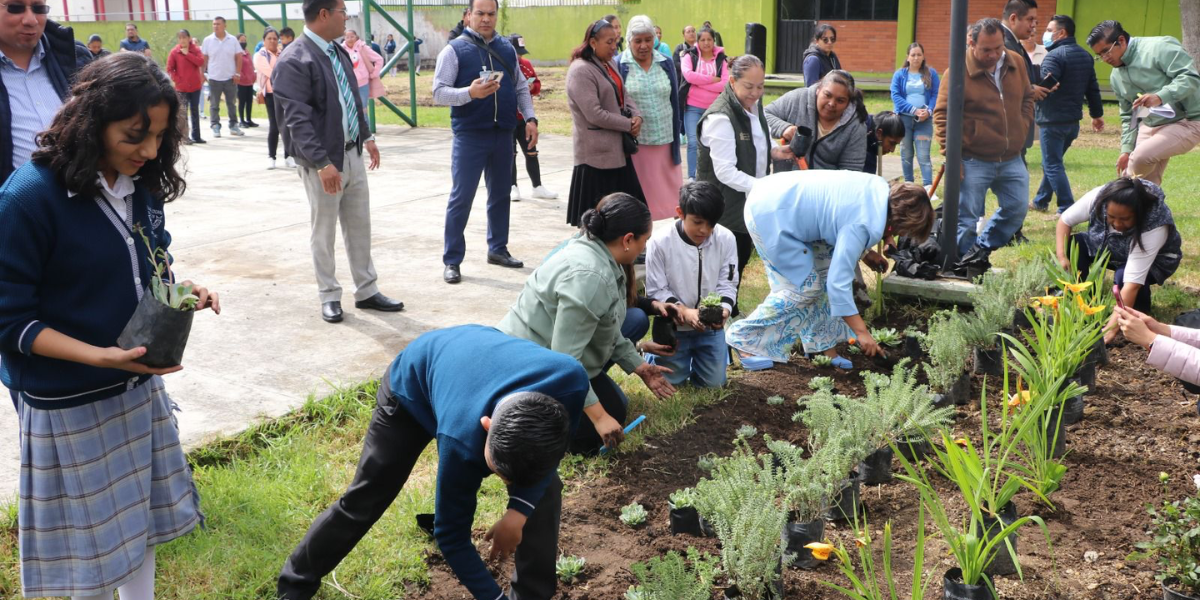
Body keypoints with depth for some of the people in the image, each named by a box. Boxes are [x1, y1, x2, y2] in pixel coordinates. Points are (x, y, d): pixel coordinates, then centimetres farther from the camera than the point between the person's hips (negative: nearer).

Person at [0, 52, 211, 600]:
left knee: (139, 517, 20)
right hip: (69, 404, -6)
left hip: (139, 384, 6)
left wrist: (181, 286, -8)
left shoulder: (141, 182, -2)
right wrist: (101, 357, -28)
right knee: (92, 540, 11)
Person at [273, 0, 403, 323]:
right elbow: (297, 120, -22)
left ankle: (366, 291, 24)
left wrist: (367, 136, 21)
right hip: (322, 162, -7)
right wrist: (322, 163, -27)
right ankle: (329, 297, 20)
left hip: (352, 154, 8)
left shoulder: (339, 52, 8)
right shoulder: (294, 61, -17)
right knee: (324, 232, 6)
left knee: (360, 227, 13)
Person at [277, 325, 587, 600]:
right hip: (413, 384, -3)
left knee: (543, 490, -8)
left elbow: (550, 452, -14)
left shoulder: (570, 381, -40)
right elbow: (452, 536, -26)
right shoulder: (462, 439, -45)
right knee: (363, 501, 5)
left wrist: (520, 511, -24)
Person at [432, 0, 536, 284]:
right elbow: (439, 92, -9)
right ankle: (452, 260, 6)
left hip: (503, 134, 5)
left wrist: (530, 118, 3)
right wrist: (469, 93, -25)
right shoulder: (454, 50, -5)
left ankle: (498, 249, 29)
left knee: (500, 194, 14)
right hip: (469, 136, -5)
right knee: (461, 197, -1)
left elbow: (521, 87, 15)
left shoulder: (507, 48, 10)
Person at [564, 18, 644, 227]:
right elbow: (595, 115, -23)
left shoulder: (611, 64, 11)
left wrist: (637, 116, -6)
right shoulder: (581, 70, -17)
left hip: (617, 148, 9)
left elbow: (624, 95, 16)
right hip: (597, 152, -9)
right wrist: (628, 125, -14)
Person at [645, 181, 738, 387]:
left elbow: (727, 285, -6)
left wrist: (724, 309, -26)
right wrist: (683, 311, -28)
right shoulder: (660, 241, -20)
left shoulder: (726, 239, -13)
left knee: (713, 382, 8)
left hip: (710, 326, 2)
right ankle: (652, 354, 37)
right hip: (672, 326, -2)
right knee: (672, 381, 6)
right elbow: (655, 290, -14)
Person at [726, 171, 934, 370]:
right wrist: (861, 332, -19)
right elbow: (839, 282, -25)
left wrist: (865, 252, 14)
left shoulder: (881, 189, 0)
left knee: (826, 268, 8)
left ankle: (823, 346, 15)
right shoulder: (864, 224, -25)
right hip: (769, 215, -9)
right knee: (805, 287, -4)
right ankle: (744, 338, 5)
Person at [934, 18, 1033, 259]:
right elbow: (942, 115, -12)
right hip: (973, 161, -6)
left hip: (1012, 159, 6)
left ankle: (981, 248, 29)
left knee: (1017, 208, 12)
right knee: (966, 217, -1)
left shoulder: (1016, 63, 4)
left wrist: (1022, 128, 7)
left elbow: (1027, 98, 19)